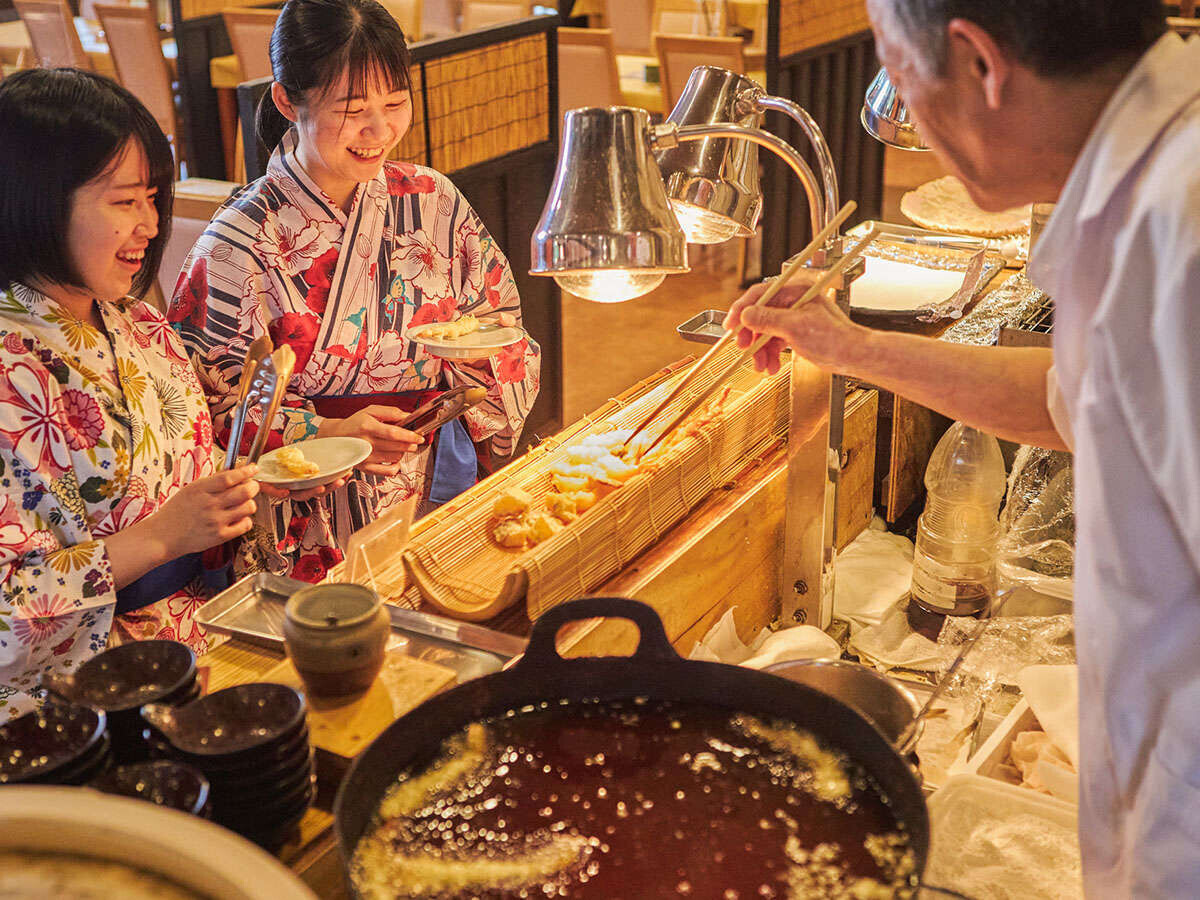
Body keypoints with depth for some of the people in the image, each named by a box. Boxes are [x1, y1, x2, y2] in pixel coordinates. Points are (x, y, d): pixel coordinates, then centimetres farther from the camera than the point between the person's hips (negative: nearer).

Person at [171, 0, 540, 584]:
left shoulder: (434, 202, 6)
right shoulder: (243, 241, -8)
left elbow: (500, 327, 14)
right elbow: (206, 403, -7)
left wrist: (481, 363, -8)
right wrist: (325, 435, -20)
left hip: (441, 493, 4)